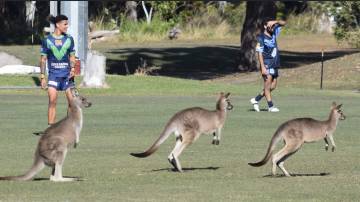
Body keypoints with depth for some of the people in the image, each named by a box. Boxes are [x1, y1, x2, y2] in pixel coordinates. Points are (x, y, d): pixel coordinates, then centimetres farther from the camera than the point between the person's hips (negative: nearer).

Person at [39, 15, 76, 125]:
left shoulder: (69, 39, 7)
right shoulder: (47, 40, 1)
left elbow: (72, 56, 13)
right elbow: (43, 59, 4)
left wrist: (72, 68, -5)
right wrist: (42, 76, 0)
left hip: (66, 74, 2)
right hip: (53, 74, -2)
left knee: (72, 100, -3)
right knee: (52, 100, -12)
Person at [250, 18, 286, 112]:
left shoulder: (274, 33, 12)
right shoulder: (261, 38, -8)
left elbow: (283, 23, 19)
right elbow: (259, 53, -12)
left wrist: (275, 22, -2)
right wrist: (263, 67, -19)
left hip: (275, 64, 7)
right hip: (267, 64, -7)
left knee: (273, 86, 7)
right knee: (268, 85, -7)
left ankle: (256, 99, 19)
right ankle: (270, 106, -5)